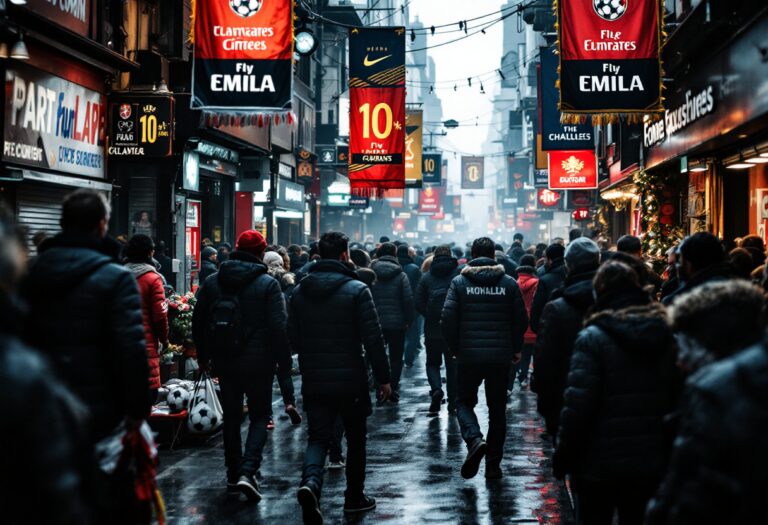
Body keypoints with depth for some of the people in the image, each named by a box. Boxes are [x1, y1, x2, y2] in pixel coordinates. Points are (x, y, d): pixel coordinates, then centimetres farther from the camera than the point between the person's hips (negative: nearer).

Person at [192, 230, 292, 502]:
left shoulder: (212, 282, 4)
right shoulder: (268, 284, -8)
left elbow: (198, 322, 9)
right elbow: (279, 326, -12)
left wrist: (203, 356, 19)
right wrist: (284, 361, -2)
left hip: (223, 362, 4)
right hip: (258, 362, -4)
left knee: (231, 417, 15)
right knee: (259, 415, 6)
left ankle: (233, 475, 19)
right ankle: (247, 471, -12)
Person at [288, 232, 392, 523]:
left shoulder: (300, 292, 4)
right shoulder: (357, 291, -11)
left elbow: (294, 338, 10)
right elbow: (373, 339, -12)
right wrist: (383, 378, -5)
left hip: (313, 381, 3)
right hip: (351, 380, -3)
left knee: (317, 437, 5)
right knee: (355, 438, 14)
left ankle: (310, 482, -23)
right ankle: (355, 498, 24)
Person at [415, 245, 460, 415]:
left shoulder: (427, 277, 1)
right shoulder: (459, 274, -3)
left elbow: (419, 303, -2)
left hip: (432, 329, 0)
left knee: (432, 363, 13)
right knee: (452, 365, 12)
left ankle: (436, 389, -14)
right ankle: (453, 403, 14)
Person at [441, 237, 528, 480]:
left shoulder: (459, 282, -3)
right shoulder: (509, 283, 1)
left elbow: (447, 319, -7)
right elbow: (521, 320, 2)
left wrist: (455, 348, 6)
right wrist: (516, 348, 15)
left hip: (468, 356, -1)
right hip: (500, 357, 1)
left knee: (464, 402, 13)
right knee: (497, 409, 11)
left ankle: (474, 440, -16)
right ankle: (493, 464, 13)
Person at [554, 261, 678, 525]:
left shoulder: (593, 338, -15)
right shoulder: (667, 334, 2)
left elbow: (578, 406, -19)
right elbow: (678, 397, 6)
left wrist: (563, 455, -9)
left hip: (600, 464, -4)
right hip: (652, 463, 5)